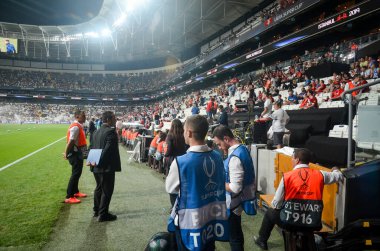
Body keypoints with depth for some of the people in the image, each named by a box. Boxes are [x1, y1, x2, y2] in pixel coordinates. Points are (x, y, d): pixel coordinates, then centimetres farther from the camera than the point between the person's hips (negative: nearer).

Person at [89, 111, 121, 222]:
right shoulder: (111, 131, -17)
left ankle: (97, 210, 32)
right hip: (107, 166, -9)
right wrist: (100, 162, -19)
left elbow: (92, 147, 12)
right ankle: (103, 214, 8)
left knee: (99, 188, 21)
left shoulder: (97, 131, 10)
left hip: (97, 167, 9)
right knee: (107, 190, 2)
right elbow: (108, 149, -25)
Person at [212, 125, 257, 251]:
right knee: (237, 232, 26)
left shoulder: (235, 157, -28)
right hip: (239, 199, 9)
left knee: (233, 236, 9)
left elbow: (235, 188, -28)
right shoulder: (243, 148, 2)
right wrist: (223, 176, 9)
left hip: (233, 202, -9)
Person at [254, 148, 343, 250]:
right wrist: (335, 170, 43)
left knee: (270, 212, 27)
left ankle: (262, 240, 46)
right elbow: (339, 176, 19)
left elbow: (276, 204, -7)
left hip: (289, 222, -3)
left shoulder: (287, 176, -10)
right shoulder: (320, 174, -2)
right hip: (313, 224, 3)